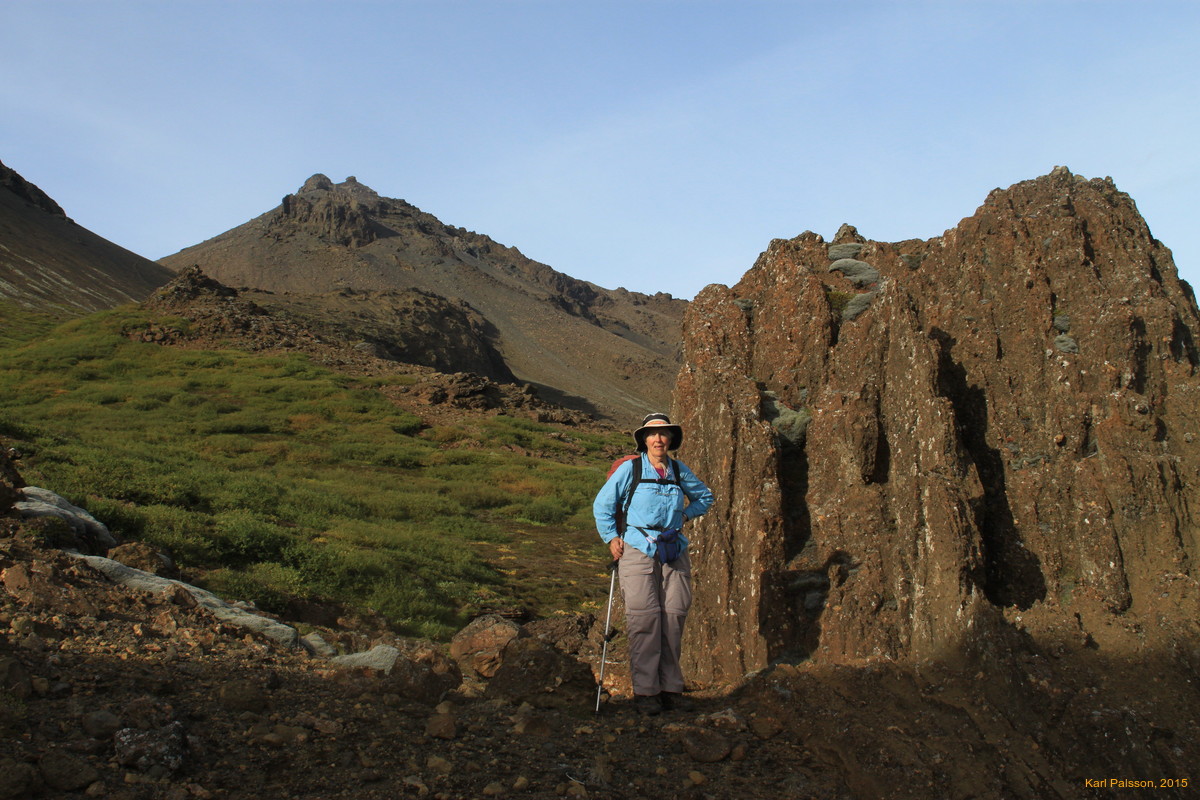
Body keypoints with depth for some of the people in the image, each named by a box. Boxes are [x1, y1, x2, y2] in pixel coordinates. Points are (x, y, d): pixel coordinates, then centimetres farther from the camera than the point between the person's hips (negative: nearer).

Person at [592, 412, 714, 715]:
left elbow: (704, 497, 26)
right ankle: (645, 690, -1)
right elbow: (602, 505, 7)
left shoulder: (680, 471, 10)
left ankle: (670, 686, 13)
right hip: (638, 550, -4)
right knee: (644, 619, -7)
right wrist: (611, 538, 0)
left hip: (674, 551, 4)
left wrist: (685, 514, 11)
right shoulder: (630, 469, 0)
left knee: (674, 616, 2)